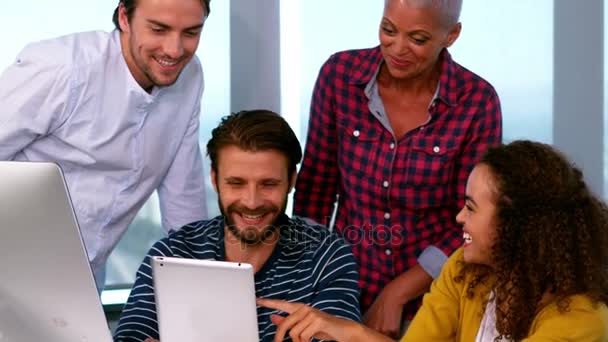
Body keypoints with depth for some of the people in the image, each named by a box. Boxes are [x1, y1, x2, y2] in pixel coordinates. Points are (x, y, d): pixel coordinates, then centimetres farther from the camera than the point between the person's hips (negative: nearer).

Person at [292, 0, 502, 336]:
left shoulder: (477, 101, -14)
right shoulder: (340, 73, -9)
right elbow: (317, 182, 0)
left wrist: (397, 294, -14)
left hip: (433, 295, -1)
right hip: (347, 288, 2)